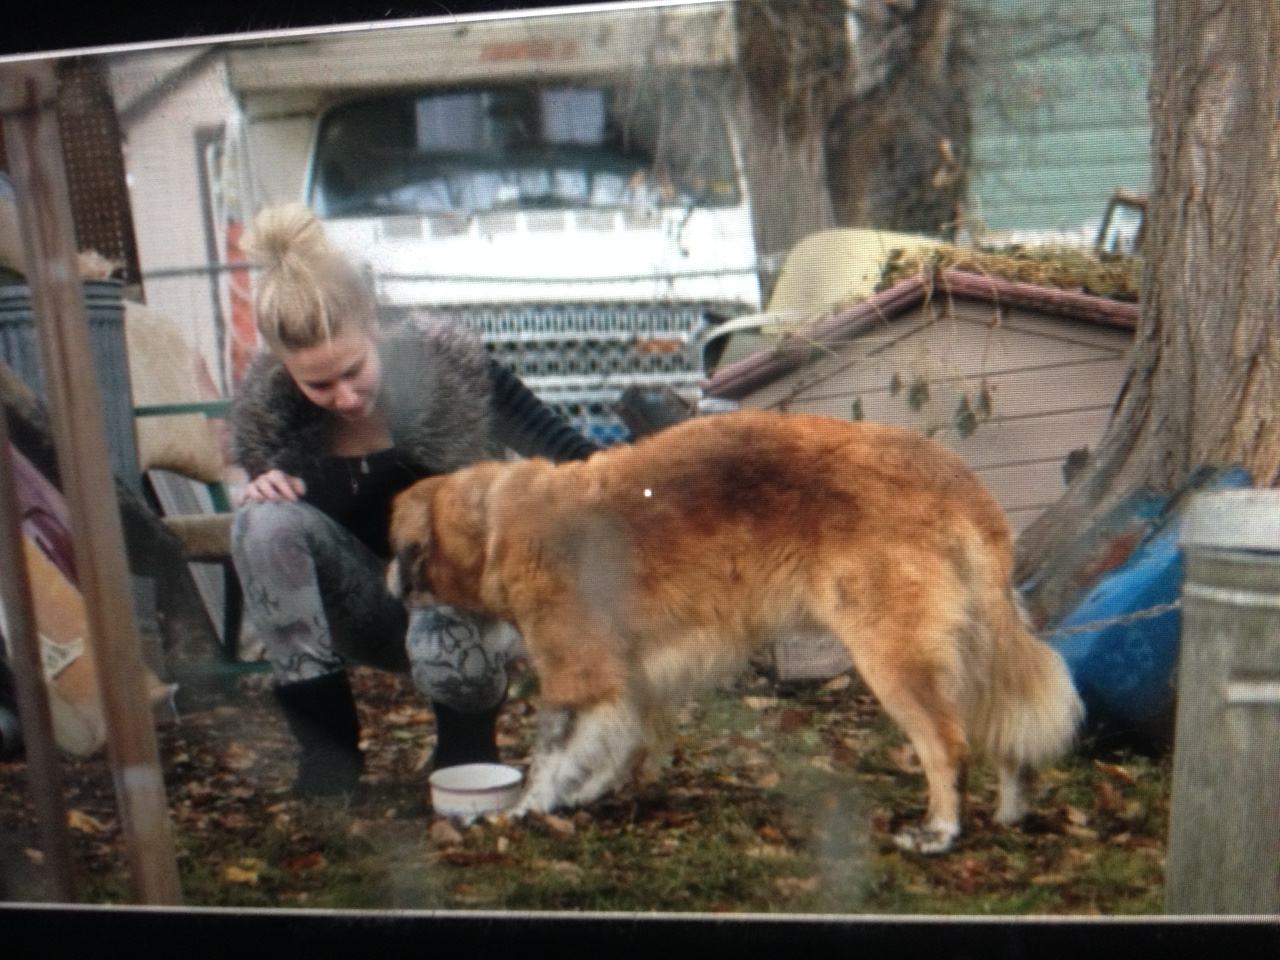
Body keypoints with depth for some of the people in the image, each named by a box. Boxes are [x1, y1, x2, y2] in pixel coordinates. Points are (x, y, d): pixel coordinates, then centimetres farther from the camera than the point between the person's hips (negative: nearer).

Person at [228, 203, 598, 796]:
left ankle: (467, 735, 1)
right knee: (263, 519, -25)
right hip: (369, 610, 3)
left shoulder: (450, 365, -22)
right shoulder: (265, 408, -12)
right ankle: (323, 733, -14)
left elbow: (573, 458, -17)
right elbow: (271, 545, 3)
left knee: (445, 655, -39)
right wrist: (264, 491, -21)